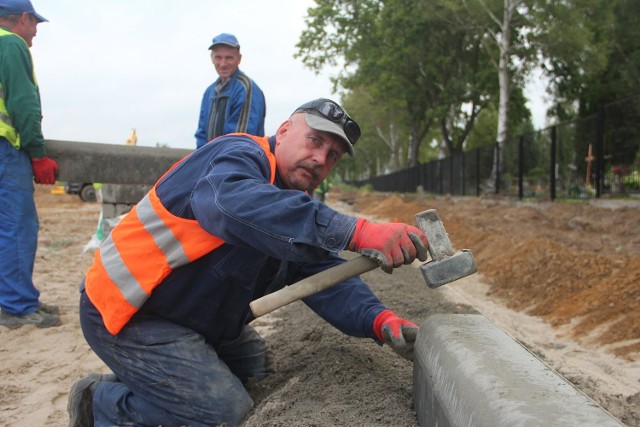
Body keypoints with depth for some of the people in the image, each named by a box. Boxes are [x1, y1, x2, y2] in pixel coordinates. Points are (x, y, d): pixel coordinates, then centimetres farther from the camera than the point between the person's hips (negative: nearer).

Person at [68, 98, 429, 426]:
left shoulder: (298, 203, 7)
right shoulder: (239, 155, -20)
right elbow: (234, 204, -45)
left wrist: (379, 319, -25)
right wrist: (357, 232, -52)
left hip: (191, 316, 9)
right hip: (128, 314, -9)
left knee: (258, 366, 17)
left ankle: (129, 384, 20)